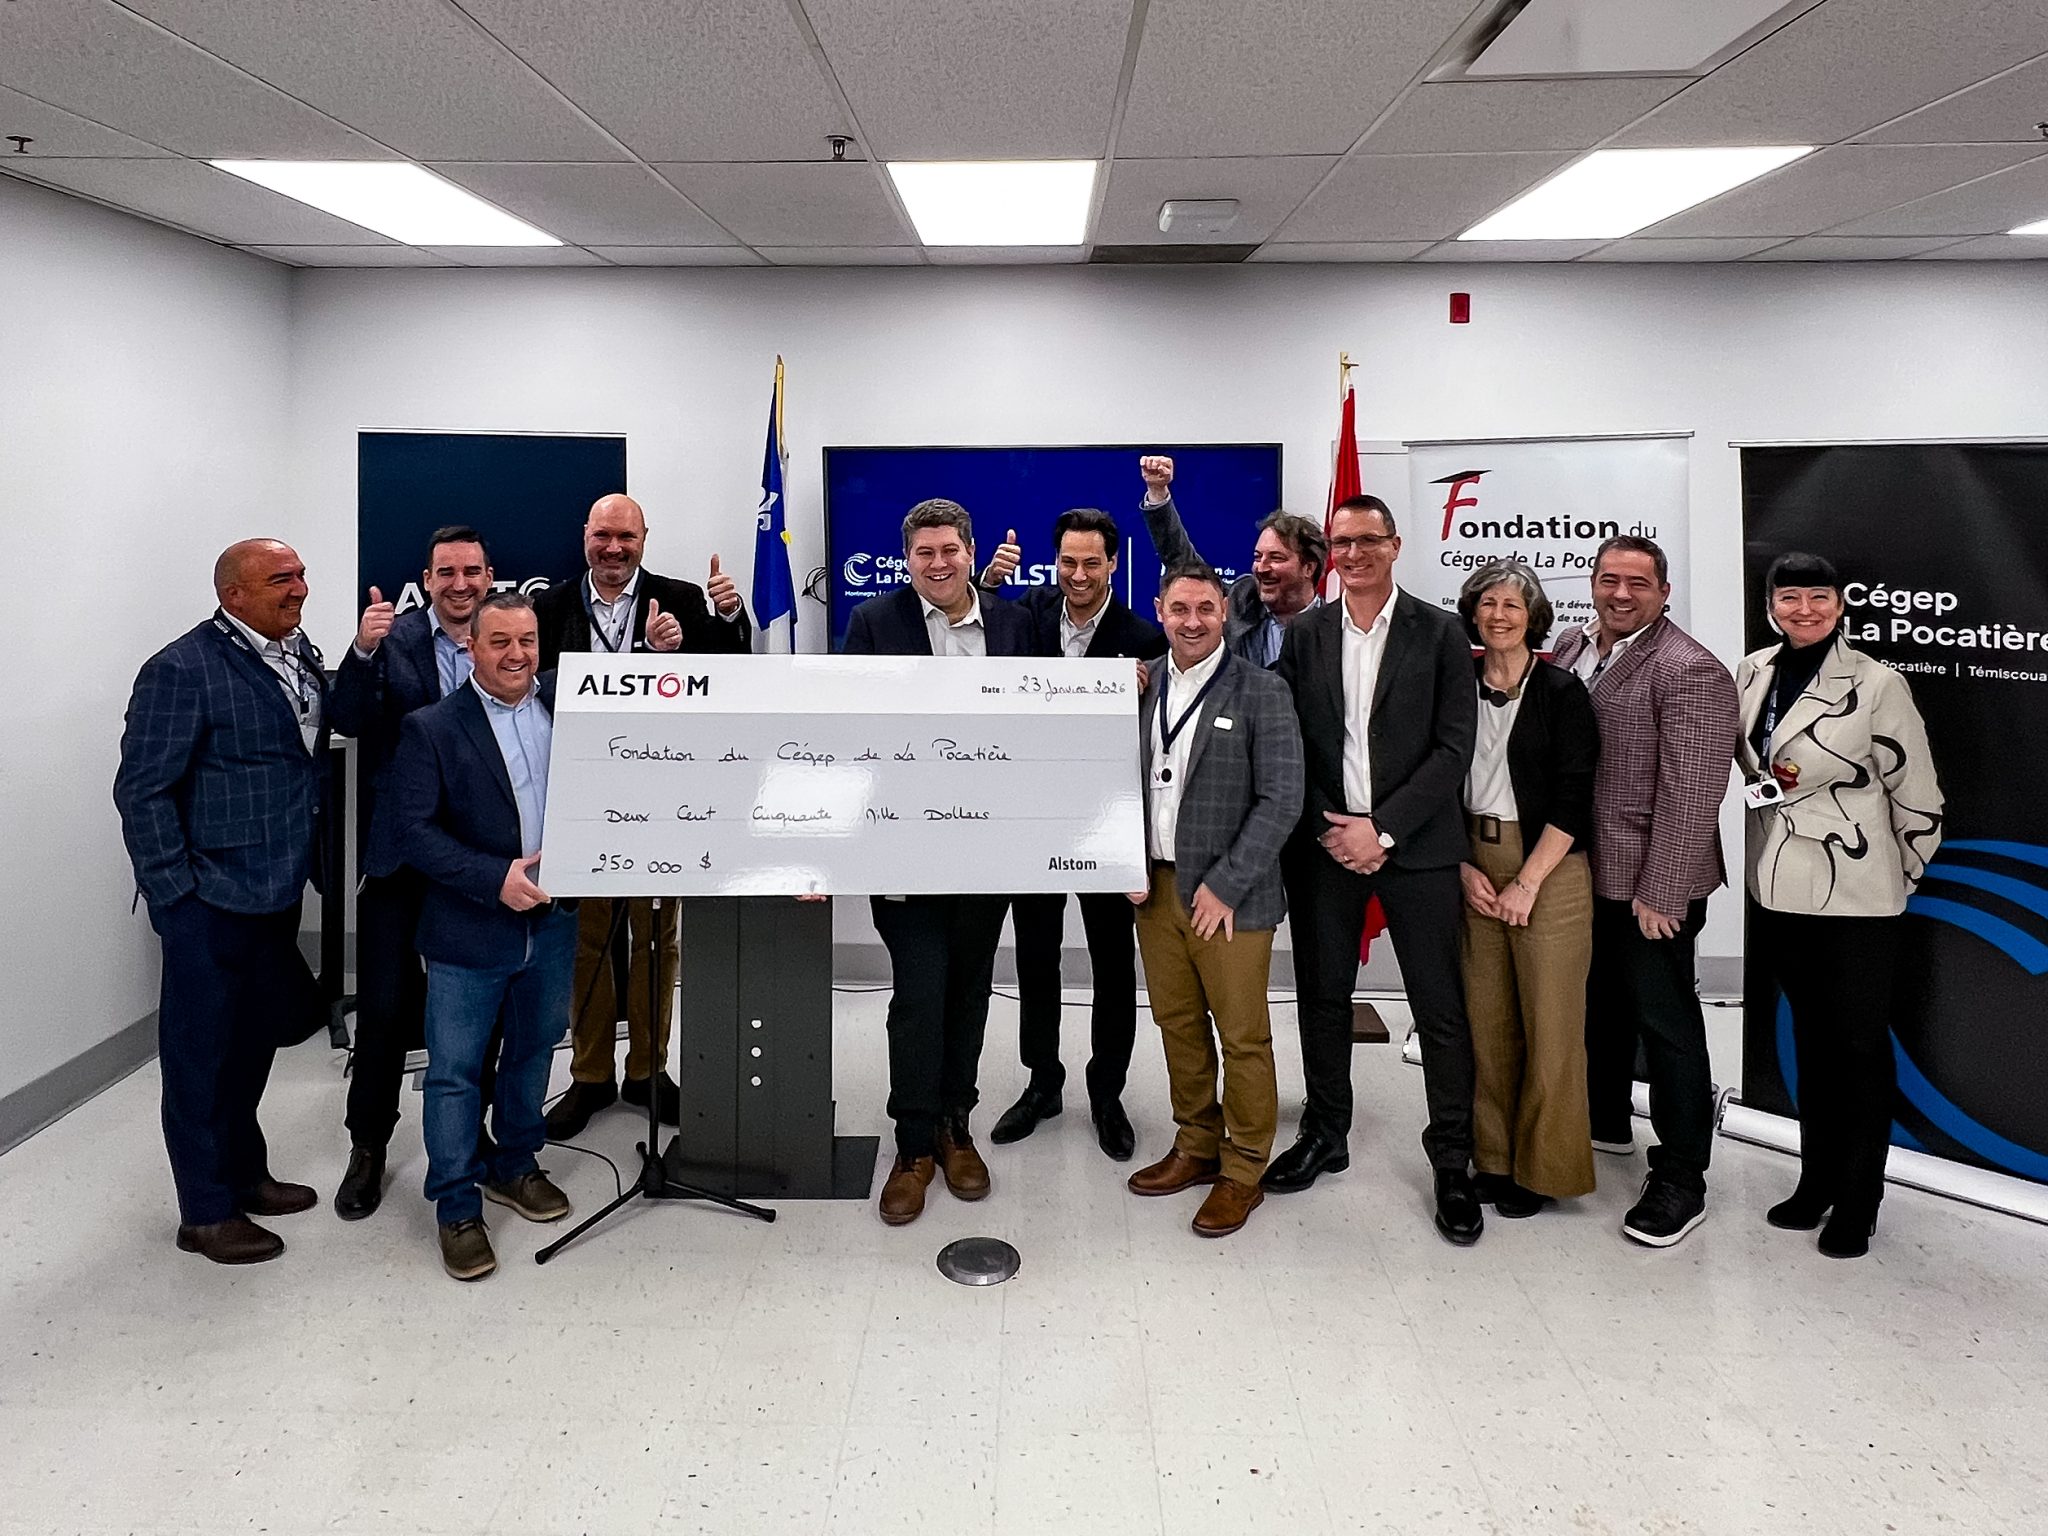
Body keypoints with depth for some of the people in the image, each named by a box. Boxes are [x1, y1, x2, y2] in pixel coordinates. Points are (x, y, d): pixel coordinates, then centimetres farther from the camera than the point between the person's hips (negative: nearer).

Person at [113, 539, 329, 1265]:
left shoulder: (299, 653, 7)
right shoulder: (183, 671, -15)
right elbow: (141, 790, -15)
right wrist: (175, 895, -15)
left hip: (278, 892, 8)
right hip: (213, 901, -7)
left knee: (254, 1041, 21)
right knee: (202, 1052, 7)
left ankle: (244, 1173, 38)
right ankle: (205, 1213, 21)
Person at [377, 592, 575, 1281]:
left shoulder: (565, 703, 4)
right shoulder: (431, 728, -8)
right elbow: (412, 829, -12)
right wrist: (495, 879, -20)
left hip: (553, 921, 4)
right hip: (470, 932, -4)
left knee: (533, 1049, 19)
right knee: (454, 1070, 4)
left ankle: (512, 1165, 39)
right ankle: (457, 1207, 19)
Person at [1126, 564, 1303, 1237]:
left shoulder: (1262, 692, -7)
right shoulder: (1143, 688, 8)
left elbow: (1281, 799, -11)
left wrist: (1224, 885, -14)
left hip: (1228, 897, -5)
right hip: (1155, 888, 5)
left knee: (1242, 1036, 3)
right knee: (1178, 1024, 15)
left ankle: (1243, 1171, 18)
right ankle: (1196, 1147, 31)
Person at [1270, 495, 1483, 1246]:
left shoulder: (1439, 633, -1)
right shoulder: (1304, 635, 6)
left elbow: (1454, 747, -6)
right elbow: (1289, 742, 4)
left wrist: (1382, 830, -12)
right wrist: (1330, 828, -7)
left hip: (1415, 845, -2)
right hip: (1323, 843, 3)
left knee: (1440, 1008, 2)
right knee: (1323, 995, 12)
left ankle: (1452, 1162, 14)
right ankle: (1325, 1134, 28)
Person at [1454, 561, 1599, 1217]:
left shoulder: (1561, 691, -2)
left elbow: (1573, 797, -7)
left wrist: (1527, 881, -12)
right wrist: (1465, 868, -2)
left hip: (1548, 868, -3)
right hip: (1473, 868, 4)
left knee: (1549, 1022, 0)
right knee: (1486, 1018, 6)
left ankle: (1544, 1168, 13)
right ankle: (1495, 1158, 19)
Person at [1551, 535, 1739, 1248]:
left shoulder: (1690, 672, -17)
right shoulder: (1571, 647, 7)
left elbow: (1691, 794, -20)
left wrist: (1659, 894, -20)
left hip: (1650, 886, -8)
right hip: (1583, 872, 8)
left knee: (1665, 1023, 2)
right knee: (1600, 1005, 24)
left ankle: (1680, 1179, 15)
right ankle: (1604, 1121, 44)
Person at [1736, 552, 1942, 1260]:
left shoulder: (1875, 682, -13)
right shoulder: (1751, 674, 3)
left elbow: (1915, 790, -7)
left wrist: (1907, 874, 1)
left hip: (1857, 892, -5)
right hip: (1778, 888, 5)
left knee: (1860, 1043, 5)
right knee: (1810, 1036, 17)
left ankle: (1856, 1203, 17)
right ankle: (1816, 1181, 30)